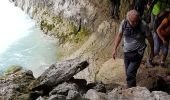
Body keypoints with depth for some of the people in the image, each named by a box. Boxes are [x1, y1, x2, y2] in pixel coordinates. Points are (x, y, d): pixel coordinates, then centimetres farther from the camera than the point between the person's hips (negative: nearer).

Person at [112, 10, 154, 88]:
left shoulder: (143, 25, -20)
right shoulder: (124, 23, -12)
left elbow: (150, 38, -6)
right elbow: (119, 35, 4)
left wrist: (152, 52, 5)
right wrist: (114, 49, 3)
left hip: (137, 53, -4)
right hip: (126, 52, 4)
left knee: (130, 73, -14)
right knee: (128, 74, 14)